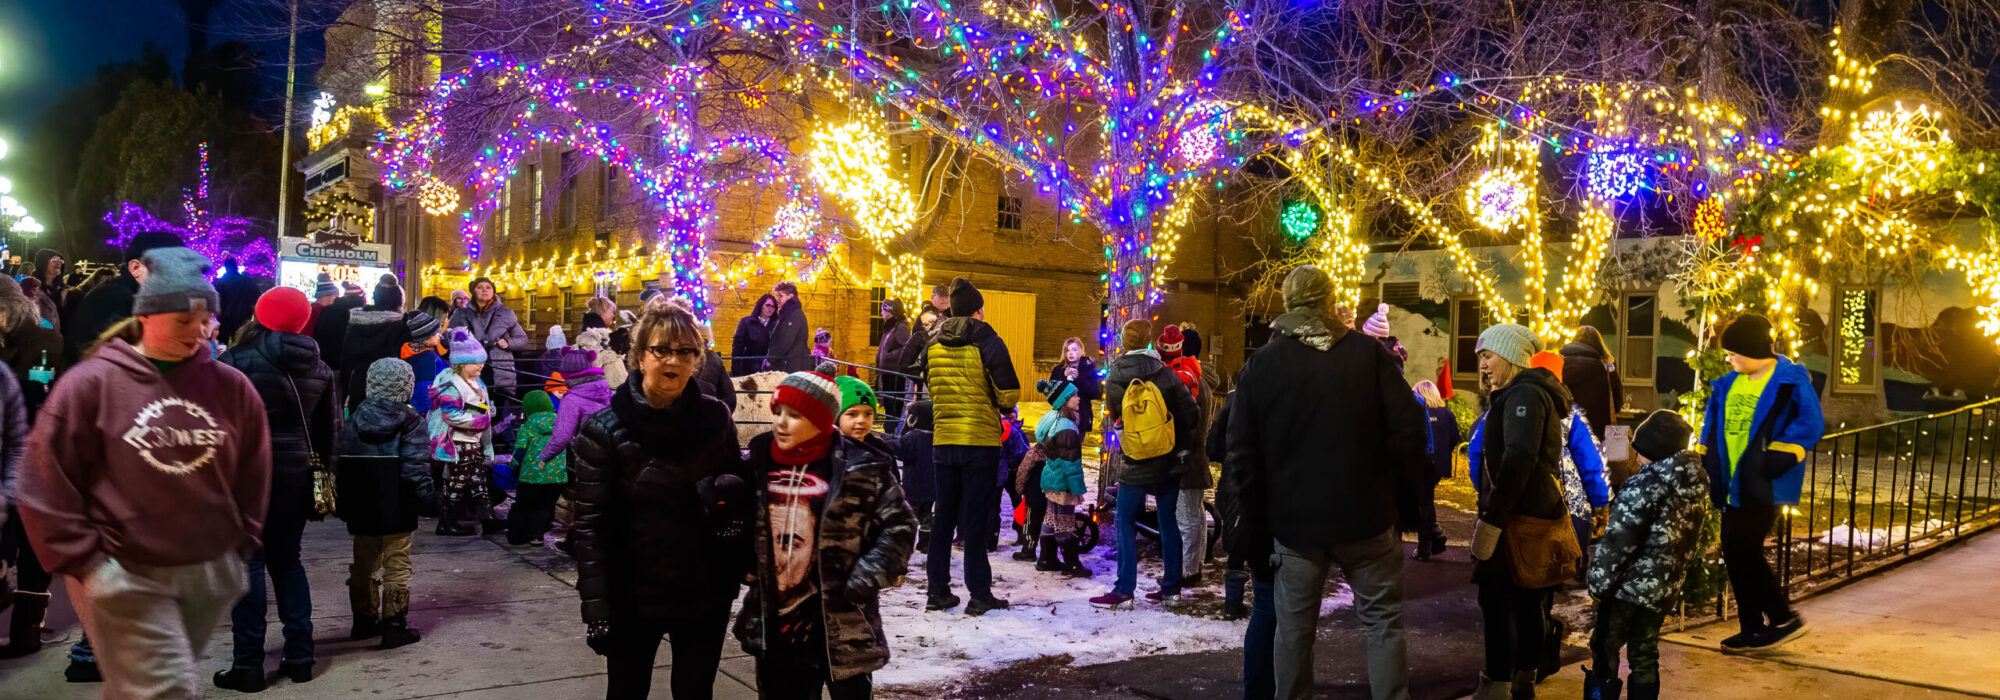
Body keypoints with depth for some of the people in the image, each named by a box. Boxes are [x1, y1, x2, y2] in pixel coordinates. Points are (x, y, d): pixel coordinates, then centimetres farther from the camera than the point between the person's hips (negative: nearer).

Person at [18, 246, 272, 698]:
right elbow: (46, 484, -4)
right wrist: (83, 559, -6)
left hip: (212, 576, 4)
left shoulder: (231, 387, 0)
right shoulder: (91, 383, -8)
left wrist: (240, 543, 9)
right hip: (124, 577, -3)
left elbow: (254, 474, 11)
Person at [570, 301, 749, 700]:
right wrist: (596, 606, -17)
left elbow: (741, 488, 10)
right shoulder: (606, 428, -8)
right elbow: (590, 524, -11)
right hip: (633, 596, -2)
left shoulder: (715, 419, -1)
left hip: (706, 594, 2)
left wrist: (728, 495, -14)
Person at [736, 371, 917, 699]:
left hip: (843, 627, -5)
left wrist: (866, 580, -13)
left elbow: (899, 525, -7)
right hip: (775, 626, 5)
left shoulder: (861, 468, -11)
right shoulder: (759, 463, 4)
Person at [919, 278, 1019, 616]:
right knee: (976, 517, 0)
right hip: (981, 441, -4)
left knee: (943, 515, 11)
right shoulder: (988, 342, -9)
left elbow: (928, 388, 13)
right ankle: (979, 594, 5)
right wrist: (999, 407, 10)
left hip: (944, 440, 4)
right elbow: (1009, 394, -11)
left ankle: (938, 591, 14)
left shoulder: (933, 346, 6)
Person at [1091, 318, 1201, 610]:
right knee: (1168, 521, 12)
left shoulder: (1113, 380, -6)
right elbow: (1192, 415, -7)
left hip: (1135, 465, -1)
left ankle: (1124, 590, -2)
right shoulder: (1166, 374, -8)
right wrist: (1182, 445, 8)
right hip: (1169, 463, 2)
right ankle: (1171, 586, 17)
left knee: (1125, 523, 4)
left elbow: (1115, 418, 5)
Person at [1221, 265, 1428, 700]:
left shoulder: (1260, 364, 0)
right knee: (1383, 621, 10)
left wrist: (1253, 524, 6)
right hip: (1367, 517, -1)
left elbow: (1241, 456, -1)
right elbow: (1408, 431, -6)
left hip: (1294, 520, 1)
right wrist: (1408, 502, 4)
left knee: (1294, 629, 10)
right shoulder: (1369, 352, -2)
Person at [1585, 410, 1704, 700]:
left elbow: (1618, 542, -20)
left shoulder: (1644, 485, -19)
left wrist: (1600, 584, -13)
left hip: (1630, 587, -7)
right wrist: (1674, 578, 18)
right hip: (1665, 590, 7)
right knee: (1644, 654, 17)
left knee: (1604, 649, 5)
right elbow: (1691, 542, 12)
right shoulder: (1698, 483, 5)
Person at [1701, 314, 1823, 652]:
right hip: (1733, 485, 8)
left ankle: (1783, 618, 9)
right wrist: (1708, 463, 15)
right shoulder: (1729, 383, 12)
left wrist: (1777, 459, -20)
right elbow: (1712, 426, 21)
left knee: (1743, 552, -8)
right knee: (1735, 555, 9)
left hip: (1764, 487, -8)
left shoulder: (1792, 382, -9)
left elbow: (1811, 425, -15)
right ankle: (1753, 629, 19)